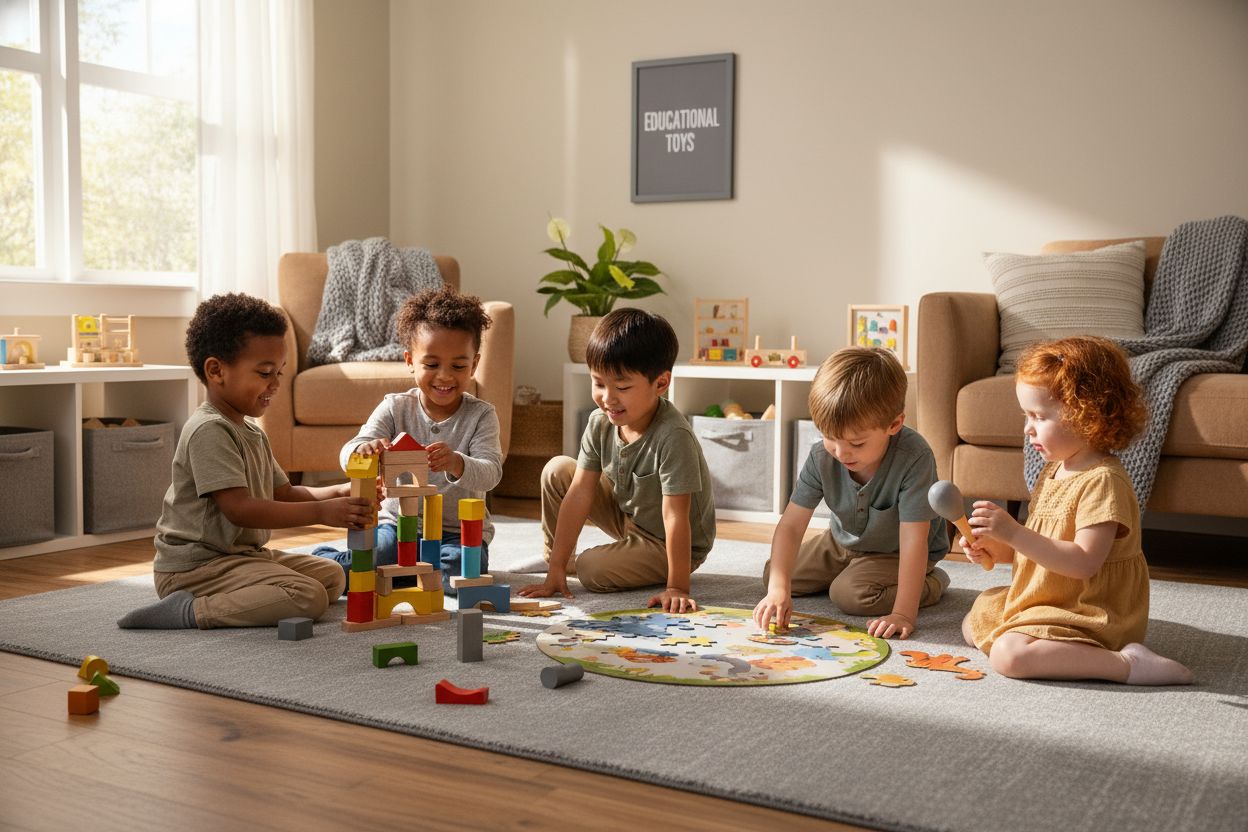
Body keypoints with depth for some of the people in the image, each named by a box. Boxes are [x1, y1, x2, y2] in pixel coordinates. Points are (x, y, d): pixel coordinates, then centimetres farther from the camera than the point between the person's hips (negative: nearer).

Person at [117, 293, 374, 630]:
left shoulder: (251, 432, 15)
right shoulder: (209, 430, -18)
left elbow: (283, 494, 16)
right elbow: (239, 509, -27)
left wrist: (338, 494, -3)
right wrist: (321, 512, -30)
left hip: (242, 555, 10)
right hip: (196, 565, -10)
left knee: (332, 576, 7)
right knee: (308, 597, -24)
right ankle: (193, 611, -21)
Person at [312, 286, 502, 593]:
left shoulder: (480, 415, -6)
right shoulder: (395, 408, -2)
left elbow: (491, 472, -20)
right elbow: (348, 453, -13)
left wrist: (456, 464, -44)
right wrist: (365, 450, -40)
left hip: (458, 531, 0)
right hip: (398, 524, 0)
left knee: (460, 572, -33)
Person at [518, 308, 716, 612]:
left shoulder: (672, 437, -34)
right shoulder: (600, 424, -14)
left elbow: (675, 517, -33)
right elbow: (579, 494, -13)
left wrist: (677, 587, -33)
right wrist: (556, 569, -14)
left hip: (668, 543, -7)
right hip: (627, 515, 7)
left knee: (593, 570, -27)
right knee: (557, 470, -2)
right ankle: (554, 558, 15)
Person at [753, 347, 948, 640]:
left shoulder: (914, 458, -39)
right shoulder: (821, 457, -26)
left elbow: (913, 540, -39)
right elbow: (791, 525, -25)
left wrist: (903, 614, -43)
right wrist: (779, 589, -38)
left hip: (896, 551, -5)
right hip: (843, 540, 5)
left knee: (850, 593, -29)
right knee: (771, 576, 5)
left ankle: (932, 583, -2)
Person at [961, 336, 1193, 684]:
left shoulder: (1102, 480, -23)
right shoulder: (1053, 471, 7)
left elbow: (1084, 562, -31)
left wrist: (1013, 533, -34)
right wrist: (994, 548, -2)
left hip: (1089, 613, -10)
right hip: (1045, 601, 10)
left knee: (1009, 654, -28)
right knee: (973, 626, 17)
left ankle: (1127, 664, -21)